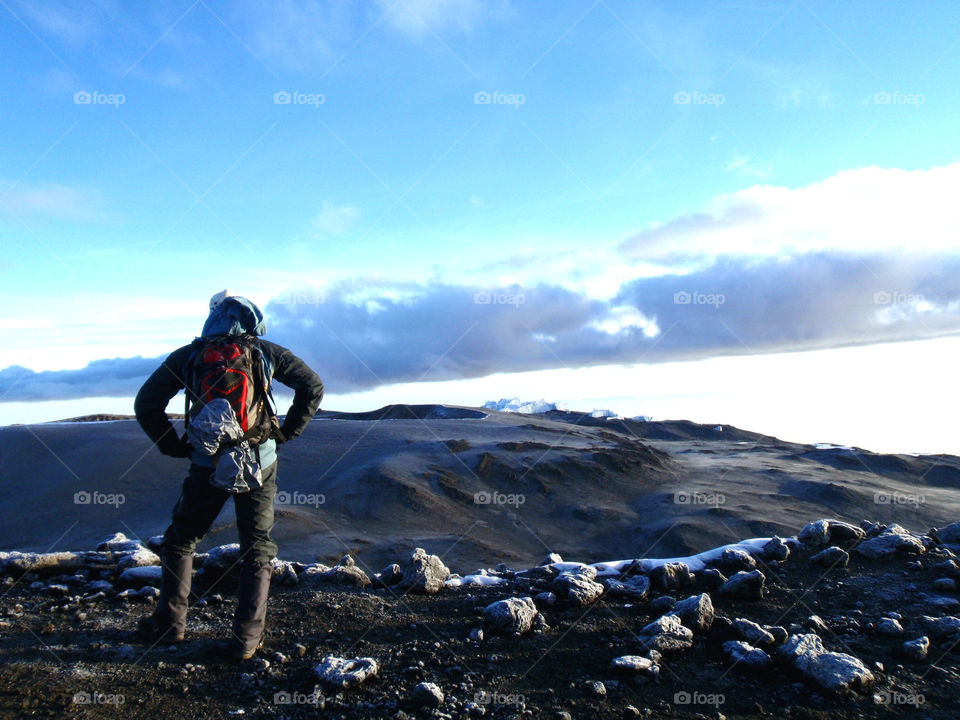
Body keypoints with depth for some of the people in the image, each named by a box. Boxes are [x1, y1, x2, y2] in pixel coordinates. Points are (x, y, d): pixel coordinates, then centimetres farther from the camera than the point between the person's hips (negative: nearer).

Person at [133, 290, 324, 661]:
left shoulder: (188, 356, 4)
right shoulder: (265, 352, 3)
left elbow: (145, 403, 4)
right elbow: (313, 385, 2)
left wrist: (173, 446, 10)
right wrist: (285, 432, 5)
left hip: (207, 466, 0)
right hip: (259, 465, 0)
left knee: (180, 541, 21)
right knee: (257, 551, 9)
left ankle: (169, 623, 25)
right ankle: (247, 637, 8)